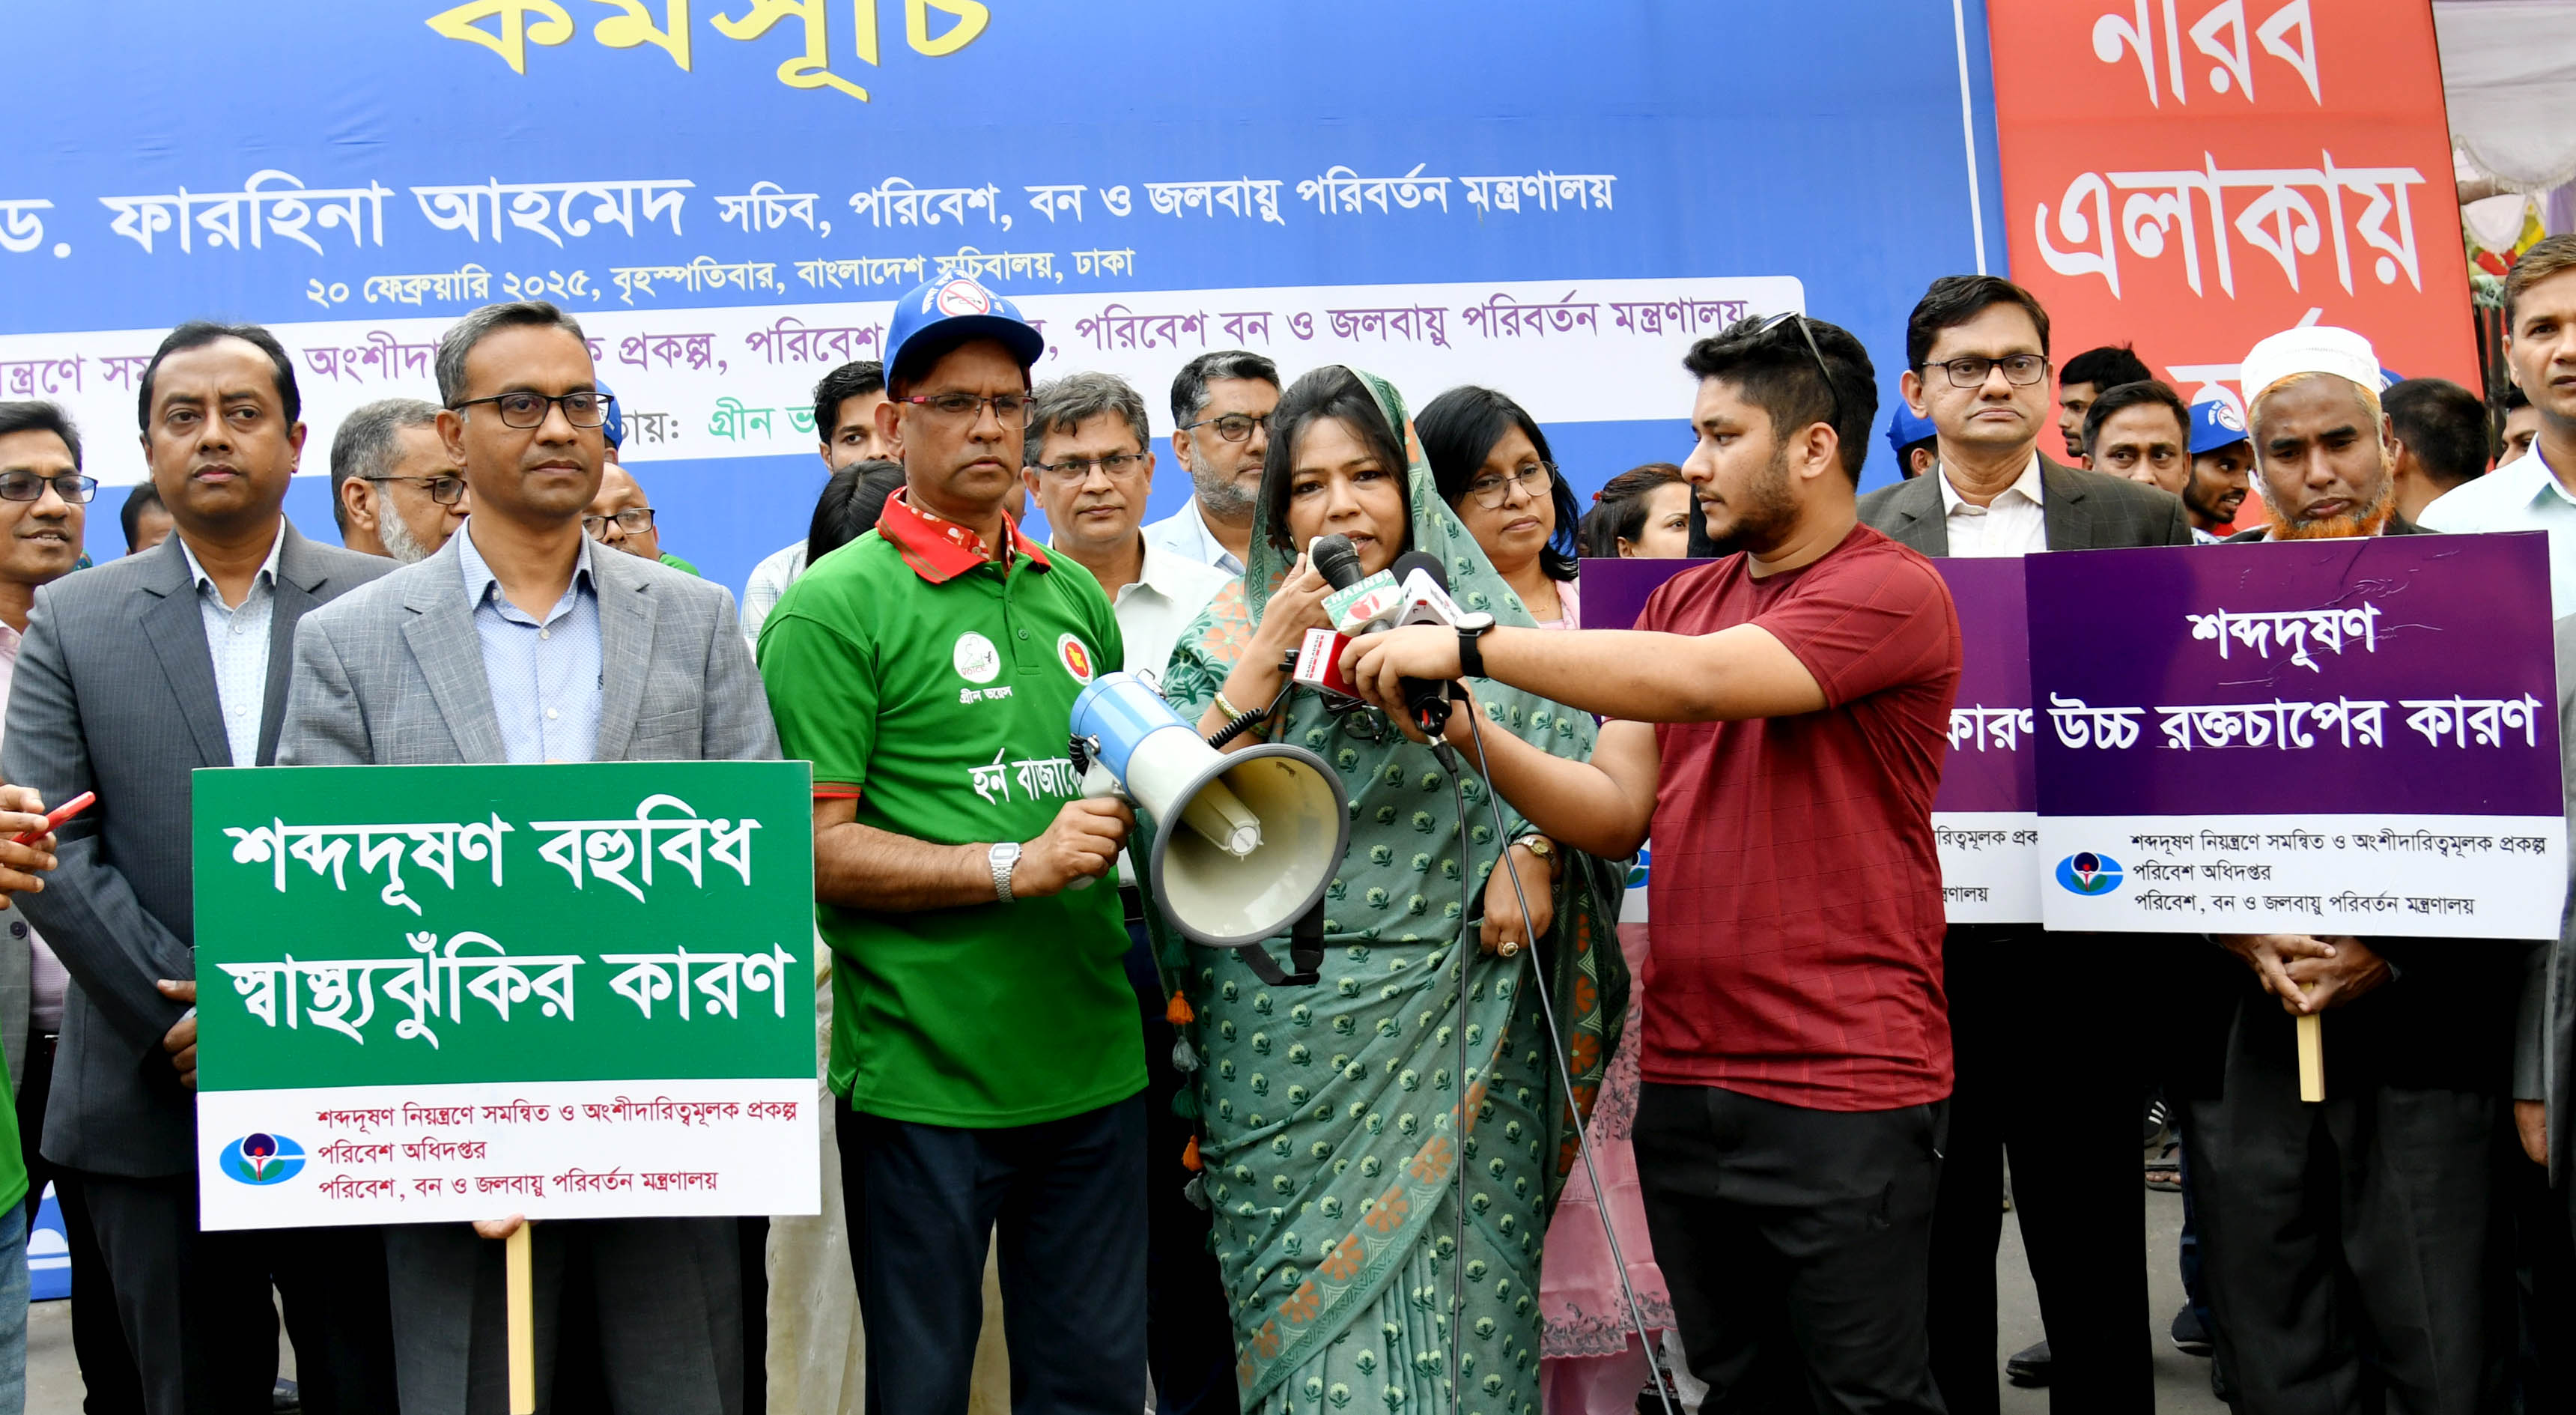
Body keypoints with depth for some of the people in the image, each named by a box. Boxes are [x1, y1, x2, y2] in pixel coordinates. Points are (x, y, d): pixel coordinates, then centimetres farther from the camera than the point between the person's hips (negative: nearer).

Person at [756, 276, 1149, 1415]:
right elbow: (813, 847, -12)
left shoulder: (1075, 594, 13)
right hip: (923, 1078, -5)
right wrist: (1015, 867, -18)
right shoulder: (835, 606, -6)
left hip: (1091, 1059, 6)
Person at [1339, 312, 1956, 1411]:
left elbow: (1704, 680, -26)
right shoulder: (1680, 600, 12)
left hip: (1846, 1087, -6)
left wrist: (1471, 644, -23)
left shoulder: (1892, 591, -11)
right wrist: (1468, 731, -10)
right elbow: (1617, 811, 6)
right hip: (1685, 1078, 7)